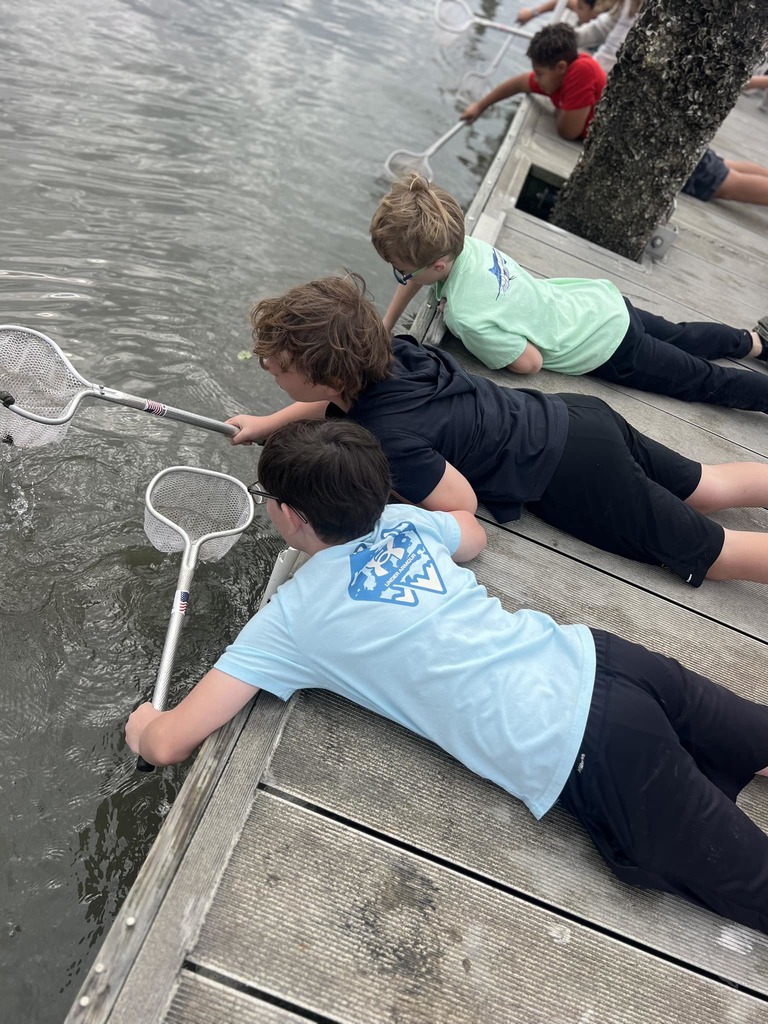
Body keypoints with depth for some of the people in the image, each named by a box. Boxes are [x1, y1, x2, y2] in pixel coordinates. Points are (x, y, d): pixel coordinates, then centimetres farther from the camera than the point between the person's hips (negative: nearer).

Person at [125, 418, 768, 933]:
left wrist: (144, 724, 21)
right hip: (592, 653, 7)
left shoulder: (291, 620, -5)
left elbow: (169, 743, -4)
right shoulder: (404, 521, 9)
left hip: (571, 755, -6)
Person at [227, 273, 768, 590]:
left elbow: (461, 506, -20)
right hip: (576, 418, 7)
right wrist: (267, 424, 18)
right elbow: (338, 397, 17)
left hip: (574, 477, -7)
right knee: (709, 488, 22)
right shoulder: (379, 353, -6)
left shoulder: (389, 435, -29)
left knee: (712, 552, 6)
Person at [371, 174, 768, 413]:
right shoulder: (458, 242, -13)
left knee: (704, 380, 12)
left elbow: (530, 362, -24)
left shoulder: (467, 317, -36)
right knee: (680, 337, 31)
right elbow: (415, 278, 8)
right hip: (606, 302, 7)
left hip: (610, 348, -7)